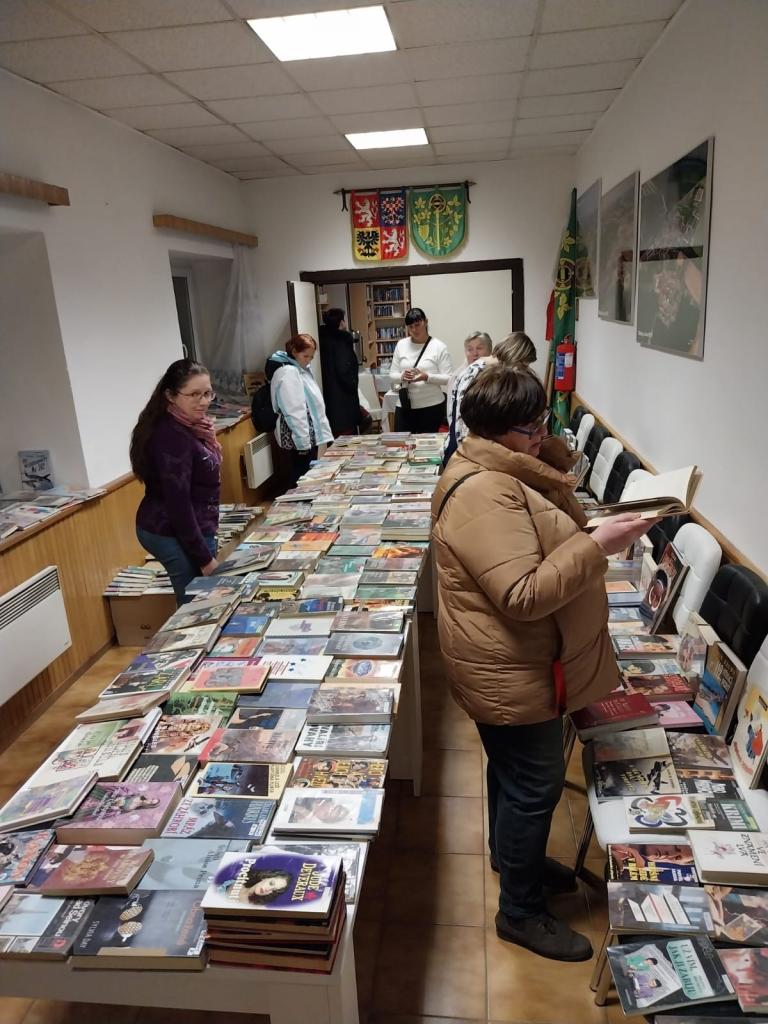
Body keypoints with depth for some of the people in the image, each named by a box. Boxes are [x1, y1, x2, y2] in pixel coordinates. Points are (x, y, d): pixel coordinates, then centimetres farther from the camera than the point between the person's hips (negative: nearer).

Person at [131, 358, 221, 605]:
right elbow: (177, 503, -25)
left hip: (170, 530, 10)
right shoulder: (172, 437, -23)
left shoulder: (187, 427, 6)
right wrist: (204, 558, -22)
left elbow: (204, 471, 15)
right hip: (177, 535, -10)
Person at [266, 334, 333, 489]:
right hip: (300, 437, -10)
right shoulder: (288, 372, -16)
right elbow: (293, 411, -22)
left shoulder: (302, 369, 14)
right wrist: (303, 441, -23)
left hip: (310, 435, 10)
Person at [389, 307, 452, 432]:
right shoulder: (401, 345, 7)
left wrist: (427, 377, -22)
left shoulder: (439, 346, -3)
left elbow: (448, 378, -6)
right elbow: (392, 375, 9)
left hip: (432, 406, -3)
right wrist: (402, 376, -13)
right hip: (404, 406, 3)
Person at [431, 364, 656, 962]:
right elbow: (524, 594, -33)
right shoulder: (484, 495, -29)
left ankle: (512, 856, 50)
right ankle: (521, 912, 28)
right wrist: (598, 545, -31)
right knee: (536, 785, 7)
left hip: (517, 664, 10)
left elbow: (541, 547, 15)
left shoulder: (496, 469, 6)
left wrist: (586, 531, 0)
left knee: (516, 773, 27)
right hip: (512, 673, -10)